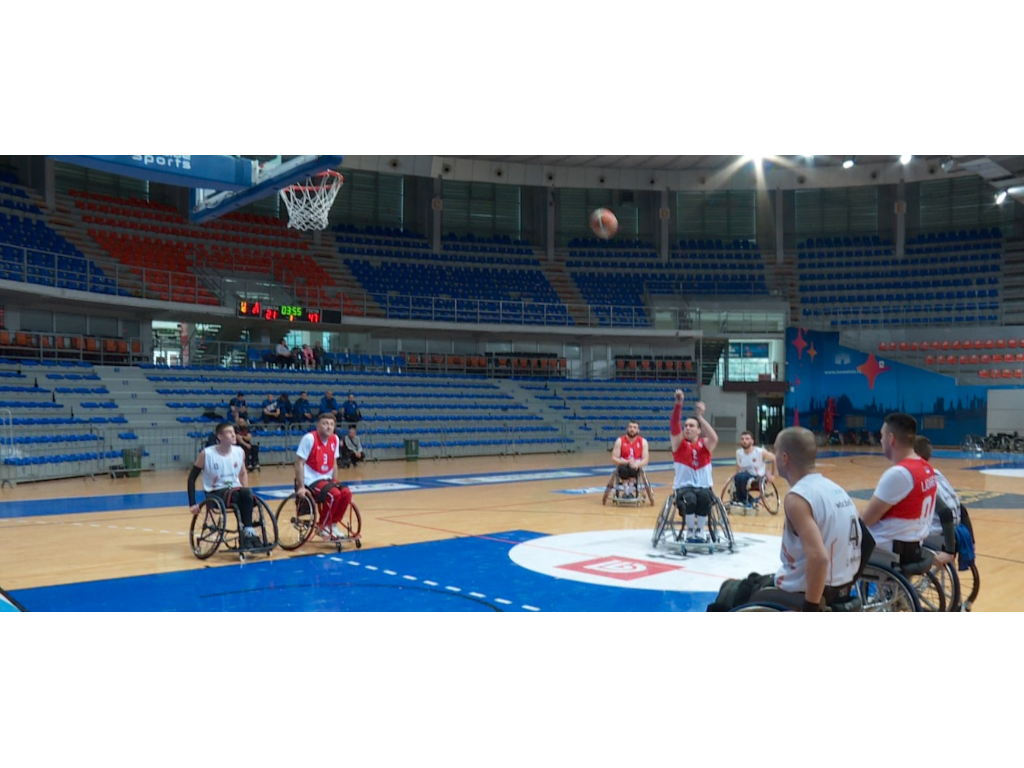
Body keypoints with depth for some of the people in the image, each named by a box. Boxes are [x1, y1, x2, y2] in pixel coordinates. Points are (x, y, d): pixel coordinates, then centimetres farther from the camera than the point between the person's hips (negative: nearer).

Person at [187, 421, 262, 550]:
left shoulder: (239, 452, 2)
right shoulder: (207, 454, -10)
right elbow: (192, 478, -2)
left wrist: (246, 491, 3)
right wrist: (192, 504, -8)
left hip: (235, 490, 3)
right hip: (215, 494, -3)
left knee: (247, 492, -33)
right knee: (234, 494, -36)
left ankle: (249, 531, -31)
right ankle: (246, 532, -28)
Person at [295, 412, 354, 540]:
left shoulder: (334, 439, 3)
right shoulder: (309, 438, -16)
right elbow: (299, 463, -17)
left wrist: (335, 482, 7)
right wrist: (301, 487, -21)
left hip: (326, 479, 6)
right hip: (311, 481, -6)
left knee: (346, 493, -17)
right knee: (334, 494, -28)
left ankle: (333, 524, 0)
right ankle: (323, 527, -9)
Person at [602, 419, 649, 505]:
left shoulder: (643, 442, 1)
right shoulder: (620, 441, -3)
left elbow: (645, 460, -6)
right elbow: (614, 459, -9)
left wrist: (637, 464, -28)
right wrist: (627, 462, -24)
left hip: (636, 468, 1)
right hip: (623, 466, 0)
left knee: (633, 469, -36)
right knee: (623, 469, -37)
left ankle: (632, 491, -29)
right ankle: (627, 491, -30)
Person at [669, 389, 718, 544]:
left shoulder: (705, 444, 4)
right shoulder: (679, 443, 3)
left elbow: (714, 438, -19)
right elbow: (674, 426, -15)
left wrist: (700, 417, -26)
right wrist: (678, 404, -29)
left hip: (704, 487, 1)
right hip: (683, 487, -1)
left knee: (704, 498, -34)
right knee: (690, 500, -34)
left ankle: (700, 530, -10)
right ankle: (690, 531, -9)